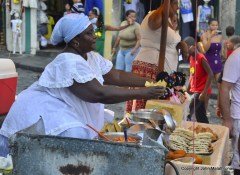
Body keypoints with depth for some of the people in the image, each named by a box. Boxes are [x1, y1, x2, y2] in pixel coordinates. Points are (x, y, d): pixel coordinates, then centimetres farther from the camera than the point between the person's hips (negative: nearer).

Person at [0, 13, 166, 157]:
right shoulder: (69, 61, -26)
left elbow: (116, 76, 6)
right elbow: (99, 94, -31)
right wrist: (143, 93, -30)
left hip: (65, 111, 10)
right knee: (76, 136, -28)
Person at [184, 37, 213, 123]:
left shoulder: (201, 58, -15)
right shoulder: (191, 58, 10)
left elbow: (210, 75, -18)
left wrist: (204, 92, -21)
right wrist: (188, 90, 12)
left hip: (200, 91, -8)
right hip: (194, 90, 8)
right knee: (200, 115, 11)